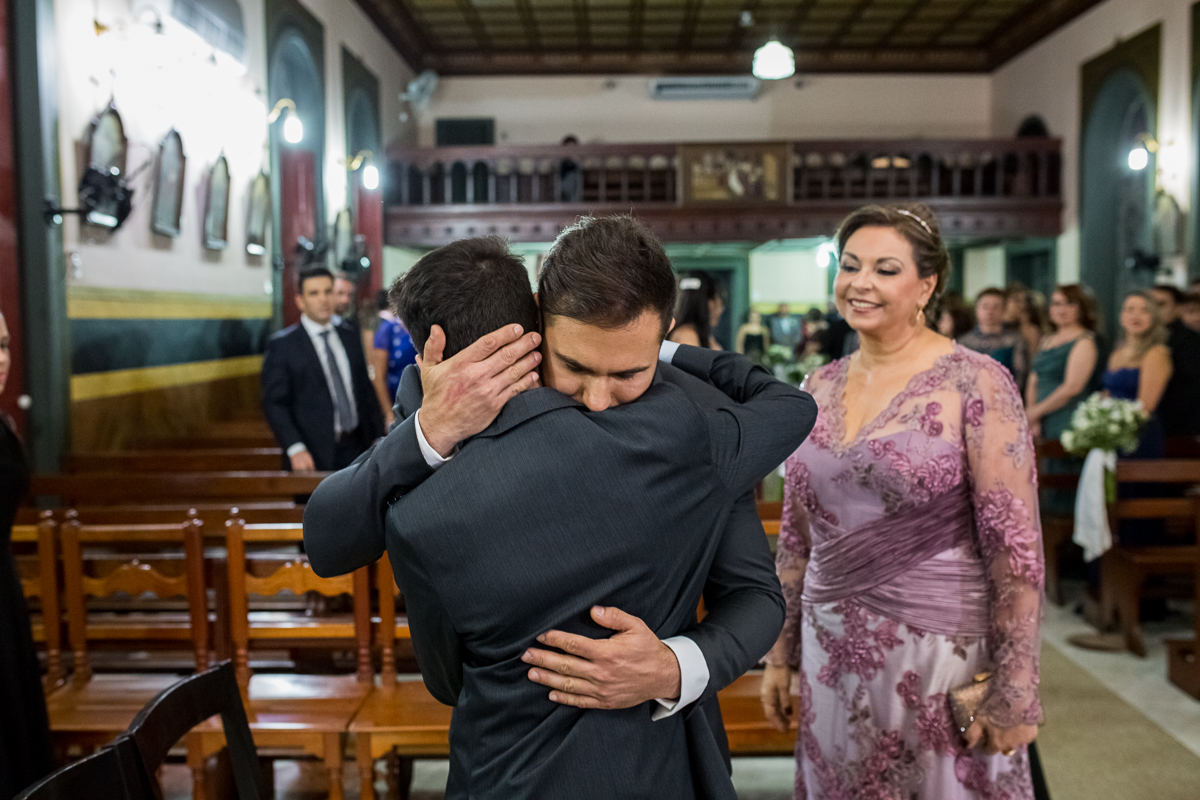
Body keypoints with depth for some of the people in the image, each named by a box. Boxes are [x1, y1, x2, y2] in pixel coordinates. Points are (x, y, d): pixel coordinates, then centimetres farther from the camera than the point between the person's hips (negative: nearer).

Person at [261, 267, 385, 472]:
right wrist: (295, 449, -20)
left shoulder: (349, 335, 13)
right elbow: (274, 403, -8)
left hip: (357, 448, 4)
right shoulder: (281, 345, -3)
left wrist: (378, 437, 10)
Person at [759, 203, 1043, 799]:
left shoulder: (975, 383, -10)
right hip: (833, 653, 5)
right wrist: (781, 654, 12)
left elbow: (1015, 545, -11)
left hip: (939, 652, -4)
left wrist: (1015, 693, -12)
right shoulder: (821, 388, 5)